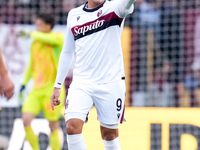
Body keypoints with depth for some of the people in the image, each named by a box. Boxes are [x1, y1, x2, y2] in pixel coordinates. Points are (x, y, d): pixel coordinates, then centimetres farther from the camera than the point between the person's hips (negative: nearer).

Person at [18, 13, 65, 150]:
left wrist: (30, 34, -20)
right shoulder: (35, 43, 15)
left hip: (53, 88, -6)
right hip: (37, 89, 6)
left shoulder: (58, 38, -5)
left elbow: (49, 39, -30)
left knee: (54, 126, -3)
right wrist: (24, 83, 25)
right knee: (26, 120, -10)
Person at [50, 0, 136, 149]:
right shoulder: (74, 15, 11)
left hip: (110, 82, -2)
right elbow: (67, 52, 19)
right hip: (81, 82, 2)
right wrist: (57, 86, 18)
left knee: (110, 133, 4)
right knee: (72, 126, -17)